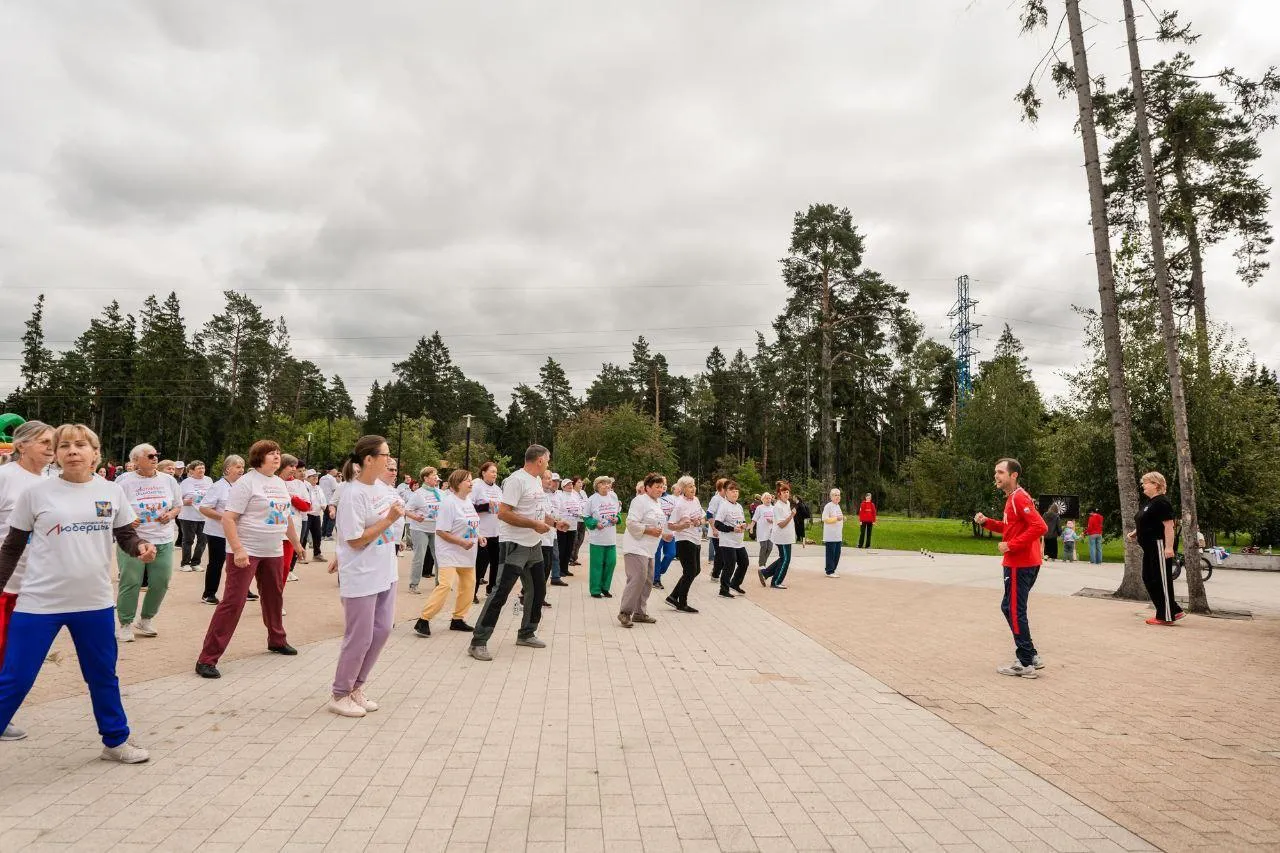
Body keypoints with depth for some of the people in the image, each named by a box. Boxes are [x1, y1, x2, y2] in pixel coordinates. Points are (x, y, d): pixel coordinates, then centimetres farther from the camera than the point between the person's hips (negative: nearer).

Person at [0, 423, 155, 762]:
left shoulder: (112, 492, 0)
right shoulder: (35, 493, -5)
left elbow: (126, 536, 6)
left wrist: (141, 547, -16)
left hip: (95, 603, 2)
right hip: (39, 603, -2)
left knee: (103, 676, 15)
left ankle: (116, 741, 31)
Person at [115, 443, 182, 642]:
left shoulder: (168, 480, 7)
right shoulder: (125, 482, -3)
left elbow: (178, 506, 16)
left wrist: (171, 514, -4)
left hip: (163, 541, 3)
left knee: (161, 583, 4)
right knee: (130, 583, -2)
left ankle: (146, 620, 24)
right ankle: (125, 624, 14)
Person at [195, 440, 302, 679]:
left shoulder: (280, 483, 11)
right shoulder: (246, 483, -13)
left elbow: (287, 516, 22)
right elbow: (228, 518, -18)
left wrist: (296, 543, 24)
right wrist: (238, 550, -26)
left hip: (274, 552, 8)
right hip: (246, 551, -7)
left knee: (274, 597, 20)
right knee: (232, 602, -9)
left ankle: (277, 640, 40)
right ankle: (207, 659, -3)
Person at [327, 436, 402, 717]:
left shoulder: (382, 486, 5)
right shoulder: (354, 494, -20)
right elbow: (356, 540, -19)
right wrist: (389, 520, -20)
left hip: (385, 573, 8)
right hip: (361, 577, -8)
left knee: (382, 630, 12)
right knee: (359, 638, 2)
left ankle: (356, 687, 28)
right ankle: (340, 695, 21)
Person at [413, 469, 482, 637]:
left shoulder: (468, 501, 8)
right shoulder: (448, 502, -17)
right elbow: (441, 532, -19)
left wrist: (478, 537, 3)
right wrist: (462, 542, -24)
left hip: (467, 553, 9)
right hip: (450, 552, -9)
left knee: (468, 585, 10)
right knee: (445, 585, -17)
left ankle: (458, 619, 23)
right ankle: (423, 620, -7)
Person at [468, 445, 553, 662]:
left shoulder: (537, 480, 10)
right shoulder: (517, 480, -19)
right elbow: (503, 513, -24)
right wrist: (535, 525, -22)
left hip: (534, 545, 9)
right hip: (515, 545, -9)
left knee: (538, 591, 16)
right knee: (501, 593, -9)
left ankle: (526, 634, 32)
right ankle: (478, 642, -2)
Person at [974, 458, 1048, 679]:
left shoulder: (1019, 498, -17)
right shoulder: (1012, 498, 14)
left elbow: (1040, 527, -26)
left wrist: (1011, 546, -23)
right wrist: (986, 522, 9)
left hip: (1020, 565, -10)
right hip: (1018, 563, 10)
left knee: (1015, 611, -2)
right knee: (1010, 608, 16)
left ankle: (1026, 664, 6)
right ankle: (1031, 656, 23)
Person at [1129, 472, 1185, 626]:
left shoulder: (1161, 502, -15)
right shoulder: (1150, 502, 15)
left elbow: (1169, 525, -21)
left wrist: (1169, 547, -26)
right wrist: (1135, 533, 9)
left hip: (1159, 547, -10)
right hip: (1150, 548, 10)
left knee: (1161, 581, -2)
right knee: (1148, 578, 12)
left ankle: (1166, 616, 7)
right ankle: (1174, 611, 20)